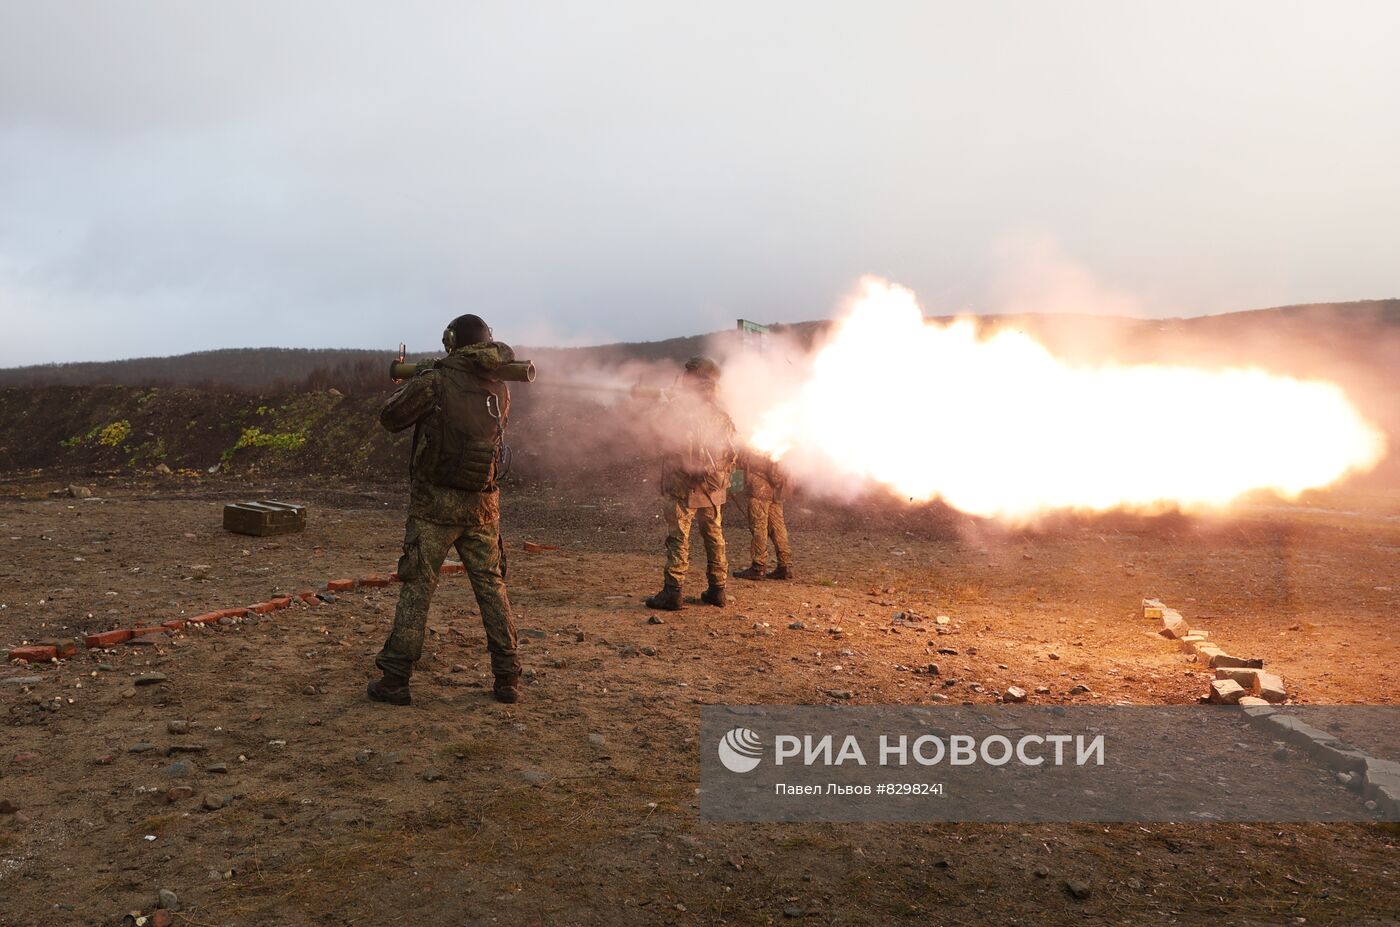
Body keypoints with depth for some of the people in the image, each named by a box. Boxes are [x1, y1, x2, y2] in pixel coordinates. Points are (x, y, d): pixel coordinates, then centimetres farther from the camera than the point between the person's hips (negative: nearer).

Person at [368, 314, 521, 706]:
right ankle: (507, 679, 13)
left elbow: (390, 419, -1)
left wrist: (407, 385, 18)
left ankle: (395, 678, 9)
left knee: (417, 587, 6)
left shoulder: (434, 381, -10)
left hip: (435, 503, -3)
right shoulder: (500, 388, 4)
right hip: (483, 504, 4)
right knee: (492, 586, 11)